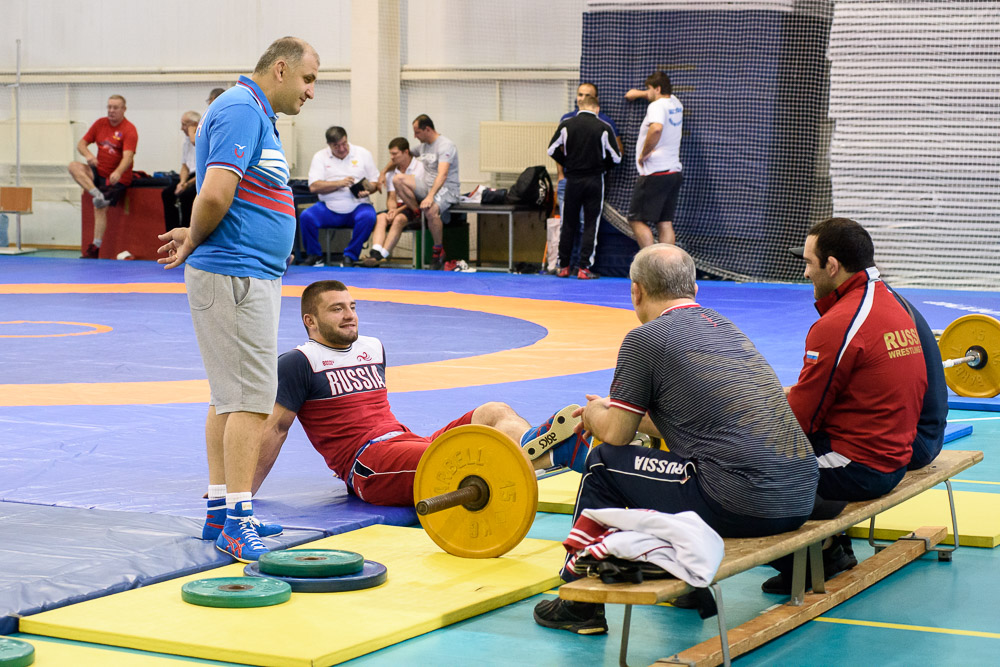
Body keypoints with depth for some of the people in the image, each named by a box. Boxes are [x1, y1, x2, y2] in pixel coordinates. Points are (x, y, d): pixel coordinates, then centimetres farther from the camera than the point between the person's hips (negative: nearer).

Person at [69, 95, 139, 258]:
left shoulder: (129, 130, -12)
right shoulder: (100, 123, 6)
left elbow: (128, 156, -25)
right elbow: (81, 144, 7)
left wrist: (118, 173, -44)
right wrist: (88, 155, -18)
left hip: (117, 178, -6)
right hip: (98, 172, 6)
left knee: (100, 207, -15)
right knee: (74, 166, -19)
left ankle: (96, 247, -11)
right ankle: (98, 194, -32)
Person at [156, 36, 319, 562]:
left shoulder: (254, 114, 20)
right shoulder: (242, 110, -14)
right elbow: (216, 195, -25)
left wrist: (193, 240, 10)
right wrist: (193, 241, -9)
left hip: (248, 274, 11)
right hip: (236, 275, -11)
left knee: (230, 398, 13)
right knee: (251, 399, -12)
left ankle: (220, 512, 18)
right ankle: (237, 523, -12)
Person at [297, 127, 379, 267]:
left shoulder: (363, 154, 9)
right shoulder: (320, 157, 8)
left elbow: (375, 182, 9)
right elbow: (314, 187, -4)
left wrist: (367, 190, -14)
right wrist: (339, 183, -15)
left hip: (357, 206, 0)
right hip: (329, 207, 1)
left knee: (368, 217, -34)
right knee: (306, 217, -26)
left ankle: (350, 257, -18)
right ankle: (314, 256, -5)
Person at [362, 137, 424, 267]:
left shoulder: (419, 167, -5)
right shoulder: (391, 172, 15)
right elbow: (391, 197, 10)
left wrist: (398, 211, -20)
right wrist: (392, 209, -14)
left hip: (414, 208, -5)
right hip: (398, 206, 5)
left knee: (398, 219, -35)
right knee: (380, 217, -26)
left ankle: (382, 255, -42)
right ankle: (375, 252, -46)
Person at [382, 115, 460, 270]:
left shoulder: (445, 145, -15)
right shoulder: (423, 145, 13)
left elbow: (442, 174, -29)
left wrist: (430, 196, -40)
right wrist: (383, 172, 18)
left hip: (448, 189, -8)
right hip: (428, 186, 8)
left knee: (431, 210, -39)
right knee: (399, 180, -13)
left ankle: (438, 250, -19)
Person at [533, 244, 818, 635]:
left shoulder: (645, 339, -3)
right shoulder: (724, 327, 21)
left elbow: (616, 434, 2)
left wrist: (595, 413, 24)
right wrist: (616, 411, 41)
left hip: (743, 508, -8)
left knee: (604, 464, 10)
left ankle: (581, 601, 18)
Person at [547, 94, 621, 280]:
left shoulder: (566, 124, -1)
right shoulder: (604, 127, -5)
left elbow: (552, 150, 1)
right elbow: (616, 157, -1)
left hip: (572, 179, 2)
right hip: (594, 180, -2)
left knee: (569, 223, 11)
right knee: (591, 224, 3)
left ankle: (563, 266, 14)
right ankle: (584, 268, -1)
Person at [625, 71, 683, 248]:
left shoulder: (657, 106, -12)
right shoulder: (675, 104, 14)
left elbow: (656, 128, -33)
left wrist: (644, 153, -20)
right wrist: (638, 94, 52)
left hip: (655, 173, -9)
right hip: (674, 172, 9)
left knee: (637, 220, -4)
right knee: (665, 223, 7)